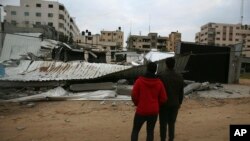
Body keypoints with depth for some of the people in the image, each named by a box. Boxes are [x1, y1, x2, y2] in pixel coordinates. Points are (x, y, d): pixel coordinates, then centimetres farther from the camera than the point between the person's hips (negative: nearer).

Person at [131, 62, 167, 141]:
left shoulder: (139, 80, -12)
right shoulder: (159, 82, -5)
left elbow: (134, 96, -10)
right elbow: (163, 98, -2)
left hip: (141, 111, -2)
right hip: (154, 111, 2)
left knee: (135, 131, 16)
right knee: (150, 131, 19)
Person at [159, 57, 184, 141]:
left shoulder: (162, 76, -15)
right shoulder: (179, 77, -1)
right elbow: (181, 92, 5)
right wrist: (180, 102, 17)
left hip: (164, 104, -4)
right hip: (175, 104, 4)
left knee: (163, 124, 8)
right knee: (172, 123, 15)